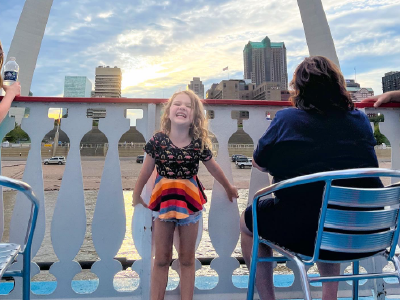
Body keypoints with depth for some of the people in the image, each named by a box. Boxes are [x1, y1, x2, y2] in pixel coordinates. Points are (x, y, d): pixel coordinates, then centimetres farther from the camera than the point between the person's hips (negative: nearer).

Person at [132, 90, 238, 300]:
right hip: (163, 202, 0)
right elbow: (146, 171, 1)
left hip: (190, 202, 1)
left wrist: (229, 188, 22)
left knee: (187, 260, 14)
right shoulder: (157, 140, -11)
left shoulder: (199, 144, -9)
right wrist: (136, 195, 12)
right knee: (161, 260, 12)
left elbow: (214, 169, 8)